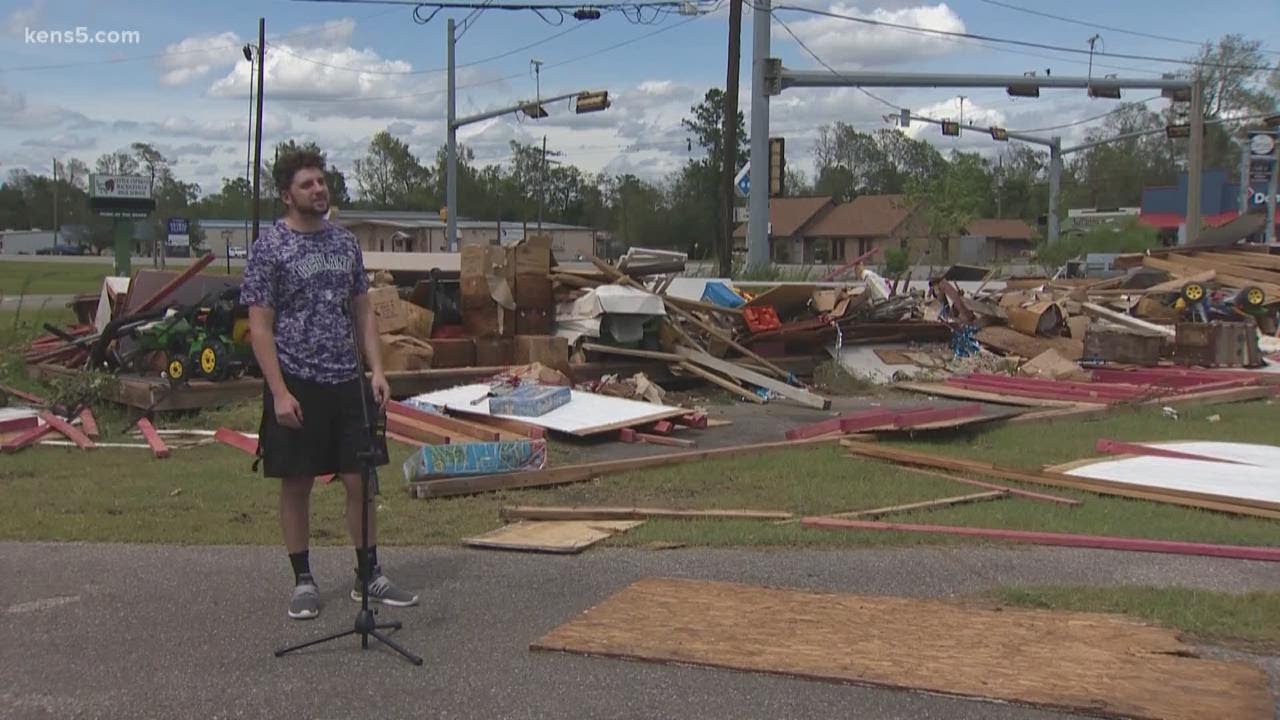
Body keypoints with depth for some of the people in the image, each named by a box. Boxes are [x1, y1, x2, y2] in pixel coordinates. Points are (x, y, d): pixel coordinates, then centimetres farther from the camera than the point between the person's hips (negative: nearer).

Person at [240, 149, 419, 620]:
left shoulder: (345, 242, 9)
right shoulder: (270, 248, -7)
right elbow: (260, 327, -9)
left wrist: (376, 370, 3)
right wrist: (279, 392, -15)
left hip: (347, 381, 5)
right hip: (296, 385, -4)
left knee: (360, 480, 5)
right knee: (296, 484, 6)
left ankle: (369, 576, 16)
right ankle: (303, 581, 18)